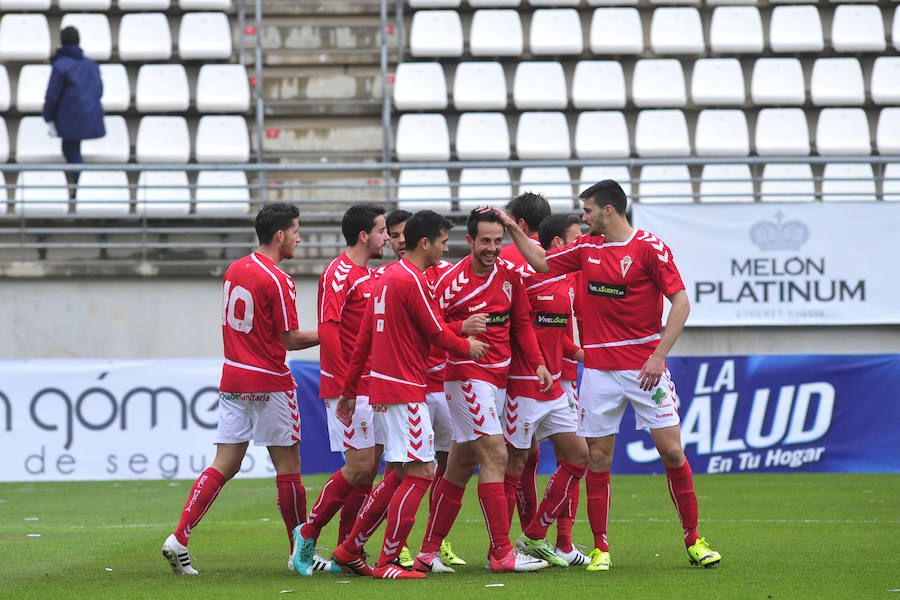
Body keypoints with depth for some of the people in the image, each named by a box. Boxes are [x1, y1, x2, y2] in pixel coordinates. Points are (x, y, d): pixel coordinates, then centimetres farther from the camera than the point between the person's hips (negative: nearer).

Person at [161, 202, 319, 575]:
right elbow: (291, 340, -14)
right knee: (288, 467, 5)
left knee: (224, 465, 6)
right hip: (270, 384, -7)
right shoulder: (278, 281, -15)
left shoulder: (234, 270, 9)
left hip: (233, 377, 7)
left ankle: (179, 539, -5)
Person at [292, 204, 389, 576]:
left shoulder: (367, 275, 17)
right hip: (348, 387, -9)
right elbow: (327, 329, -19)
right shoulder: (338, 274, -12)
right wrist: (345, 384, -22)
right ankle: (308, 534, 3)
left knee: (370, 466, 6)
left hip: (373, 387, 9)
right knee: (360, 466, -10)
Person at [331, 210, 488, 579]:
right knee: (420, 473, -6)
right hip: (404, 391, -10)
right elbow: (439, 335, -12)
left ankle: (349, 551, 18)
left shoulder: (386, 279, 15)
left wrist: (350, 391, 22)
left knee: (399, 475, 16)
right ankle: (387, 563, -6)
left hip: (383, 386, 10)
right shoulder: (412, 281, -14)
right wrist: (467, 347, 8)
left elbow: (364, 340, 18)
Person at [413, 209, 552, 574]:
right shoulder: (452, 282, -12)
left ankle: (429, 551, 14)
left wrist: (537, 363, 5)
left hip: (498, 377, 7)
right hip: (467, 376, -7)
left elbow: (521, 323, 15)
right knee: (495, 455, -14)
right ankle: (501, 553, -14)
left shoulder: (509, 274, 7)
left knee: (462, 465, 9)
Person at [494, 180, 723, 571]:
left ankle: (693, 541, 6)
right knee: (597, 457, 1)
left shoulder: (649, 248, -8)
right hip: (599, 369, 4)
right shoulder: (587, 248, 10)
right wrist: (514, 230, 17)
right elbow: (542, 262, 25)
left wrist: (659, 355, -18)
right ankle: (600, 548, 8)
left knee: (671, 450, -6)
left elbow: (681, 302, -11)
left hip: (644, 368, -4)